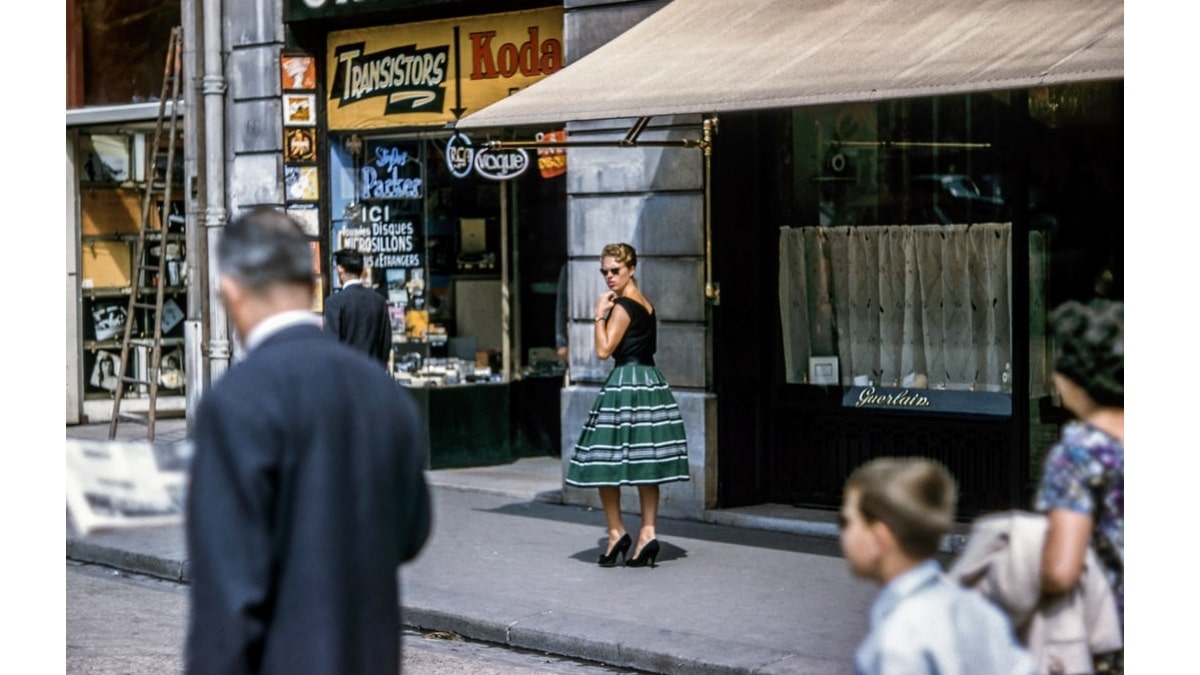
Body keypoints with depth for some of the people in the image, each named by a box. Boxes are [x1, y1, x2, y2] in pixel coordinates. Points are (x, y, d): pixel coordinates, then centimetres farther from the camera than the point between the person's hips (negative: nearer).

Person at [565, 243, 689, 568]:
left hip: (625, 385, -9)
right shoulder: (645, 304, 14)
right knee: (645, 464, 7)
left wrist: (600, 313, -9)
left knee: (606, 461, 0)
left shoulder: (622, 306, -13)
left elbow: (603, 349, -15)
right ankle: (648, 532, 4)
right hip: (651, 382, 9)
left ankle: (616, 532, 1)